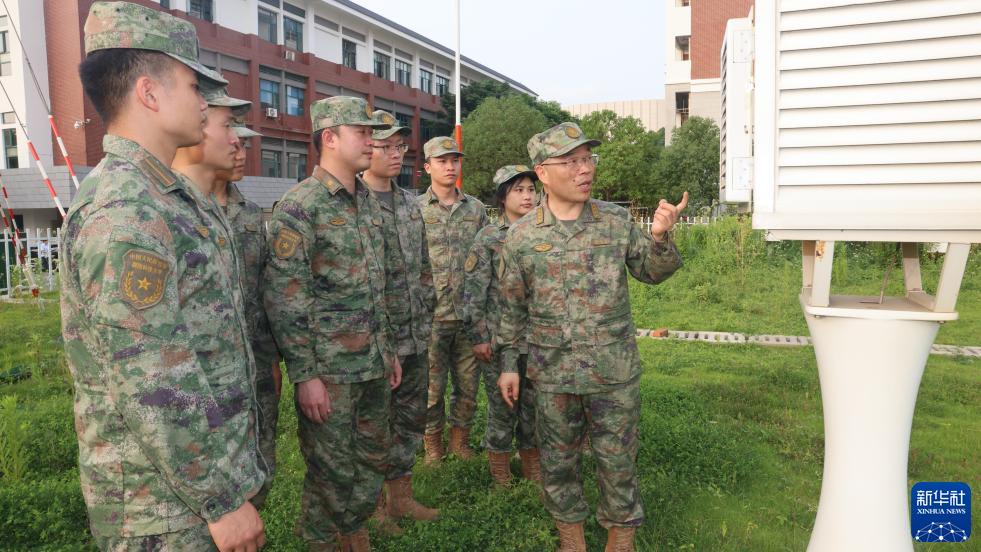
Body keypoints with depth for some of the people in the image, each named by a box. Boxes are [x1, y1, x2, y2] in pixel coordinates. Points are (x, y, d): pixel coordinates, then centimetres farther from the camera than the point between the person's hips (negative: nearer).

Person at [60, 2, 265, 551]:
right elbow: (150, 386, -26)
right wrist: (223, 499, -20)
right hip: (167, 505, -9)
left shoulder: (158, 197, 9)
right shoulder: (124, 212, -23)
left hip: (204, 470, 9)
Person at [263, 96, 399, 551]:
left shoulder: (366, 203, 11)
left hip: (374, 363, 7)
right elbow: (284, 299, -17)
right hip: (329, 369, -7)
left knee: (373, 461, 18)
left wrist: (388, 349, 17)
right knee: (331, 470, 7)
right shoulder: (299, 206, -13)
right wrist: (304, 375, -18)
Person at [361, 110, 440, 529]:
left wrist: (426, 318, 14)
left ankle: (400, 494, 33)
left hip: (415, 338, 7)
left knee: (410, 419, 16)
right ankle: (374, 503, 26)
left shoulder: (410, 203, 12)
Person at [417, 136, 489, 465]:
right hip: (431, 315, -3)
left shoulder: (476, 209, 9)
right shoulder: (414, 210, 0)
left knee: (468, 383, 12)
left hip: (470, 314, 3)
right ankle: (433, 443, 24)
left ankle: (460, 438, 29)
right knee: (432, 385, 7)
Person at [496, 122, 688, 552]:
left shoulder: (617, 221, -1)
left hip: (615, 371, 0)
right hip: (552, 373, 0)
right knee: (559, 460, 14)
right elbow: (512, 307, 4)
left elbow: (650, 273, 9)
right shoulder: (521, 236, -3)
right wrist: (509, 363, 4)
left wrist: (660, 237, -11)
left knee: (617, 459, 11)